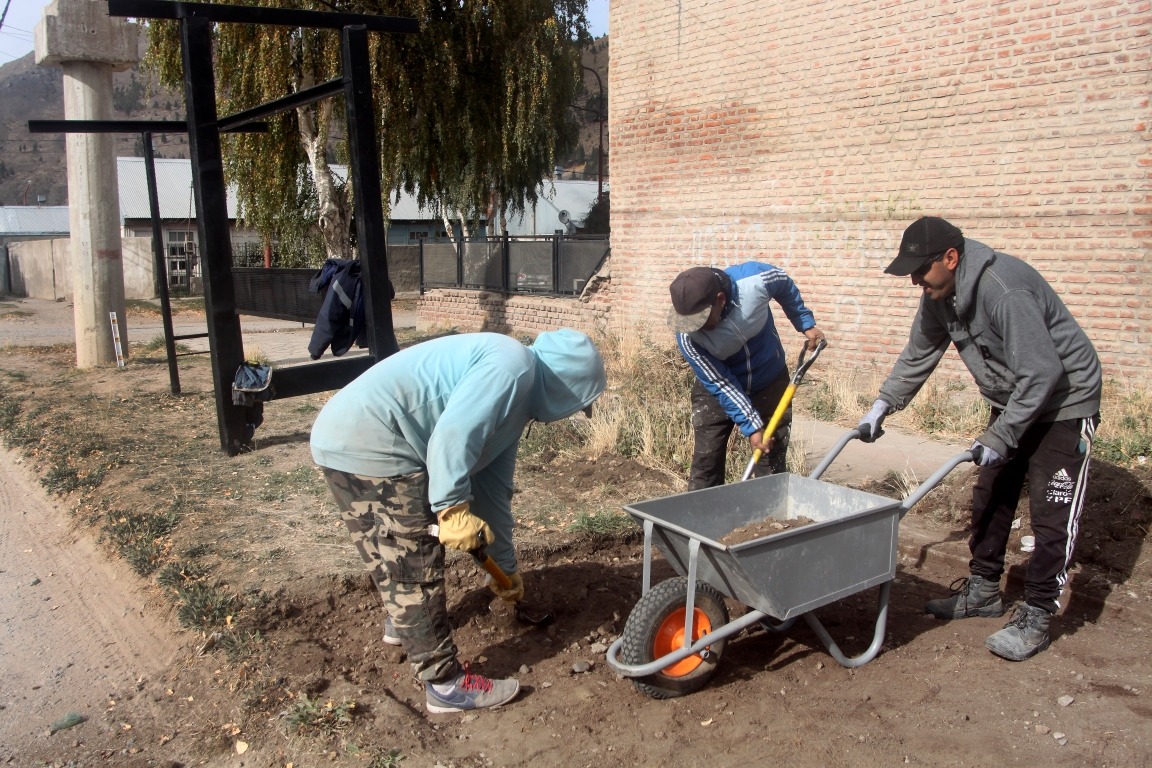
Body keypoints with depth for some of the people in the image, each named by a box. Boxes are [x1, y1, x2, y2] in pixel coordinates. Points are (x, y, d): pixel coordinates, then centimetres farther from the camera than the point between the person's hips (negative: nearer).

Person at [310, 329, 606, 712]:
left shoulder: (516, 403, 19)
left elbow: (492, 487, 24)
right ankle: (446, 684, 9)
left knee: (395, 554, 30)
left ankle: (402, 621, 53)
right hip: (369, 442, -11)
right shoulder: (512, 364, -12)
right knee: (417, 566, -2)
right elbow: (452, 434, -25)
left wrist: (506, 564, 29)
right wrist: (454, 510, -20)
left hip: (348, 436, 11)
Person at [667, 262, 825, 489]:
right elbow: (720, 384, -22)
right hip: (715, 393, -1)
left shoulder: (755, 279, -29)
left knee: (772, 464, 3)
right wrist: (751, 427, -23)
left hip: (770, 385, 1)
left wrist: (806, 324, 1)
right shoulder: (687, 336, -29)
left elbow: (786, 287, -4)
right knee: (705, 463, -5)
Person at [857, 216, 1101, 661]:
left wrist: (998, 438, -29)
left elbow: (1042, 373, -32)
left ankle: (1036, 617, 6)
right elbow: (918, 356, 7)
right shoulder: (940, 295, -5)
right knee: (990, 498, 14)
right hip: (1011, 401, 9)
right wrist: (882, 406, -1)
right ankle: (982, 590, 28)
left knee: (1051, 512, -5)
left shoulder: (1004, 290, -33)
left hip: (1062, 402, -9)